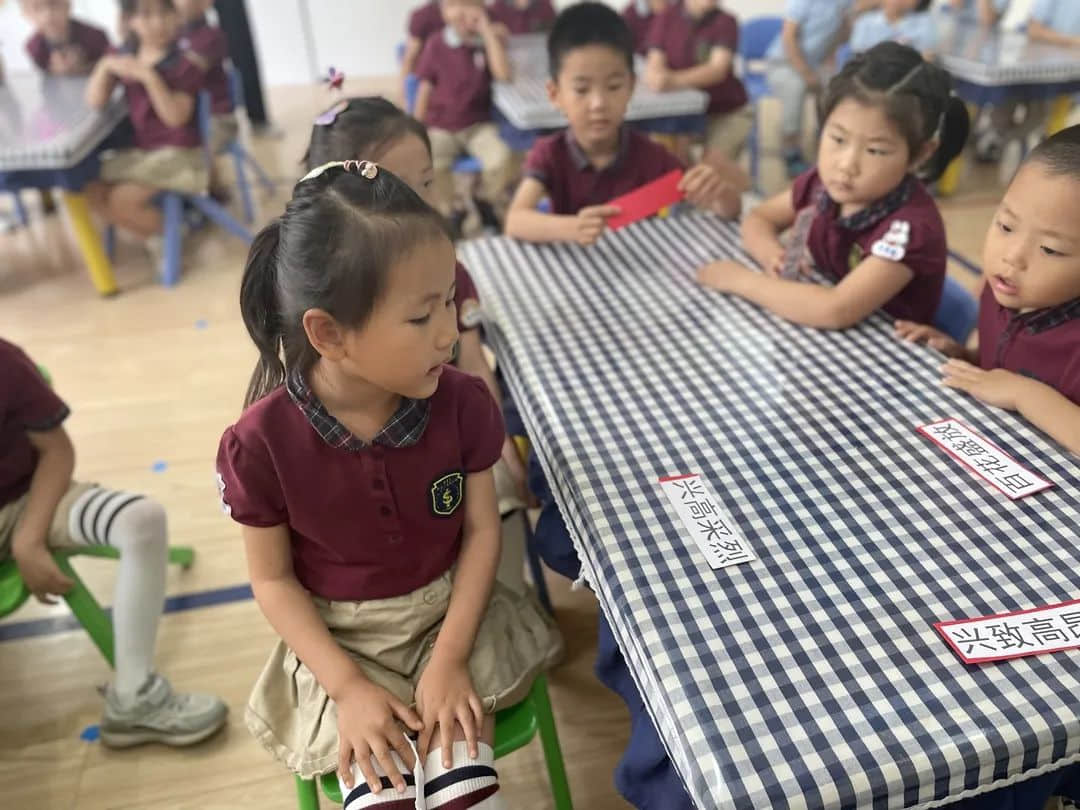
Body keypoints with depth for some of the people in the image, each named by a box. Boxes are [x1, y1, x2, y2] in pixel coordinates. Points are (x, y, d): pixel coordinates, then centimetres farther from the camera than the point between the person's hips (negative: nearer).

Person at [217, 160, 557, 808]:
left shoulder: (461, 404, -17)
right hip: (341, 640, -1)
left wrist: (450, 658, -14)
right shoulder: (263, 442, -21)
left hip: (451, 615, 1)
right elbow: (273, 580, -9)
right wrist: (348, 687, -14)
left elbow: (482, 530, -7)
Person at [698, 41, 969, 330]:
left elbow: (837, 310, -33)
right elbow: (758, 218, 7)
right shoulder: (825, 182, -7)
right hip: (821, 338, 5)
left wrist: (741, 279, -25)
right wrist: (772, 255, -13)